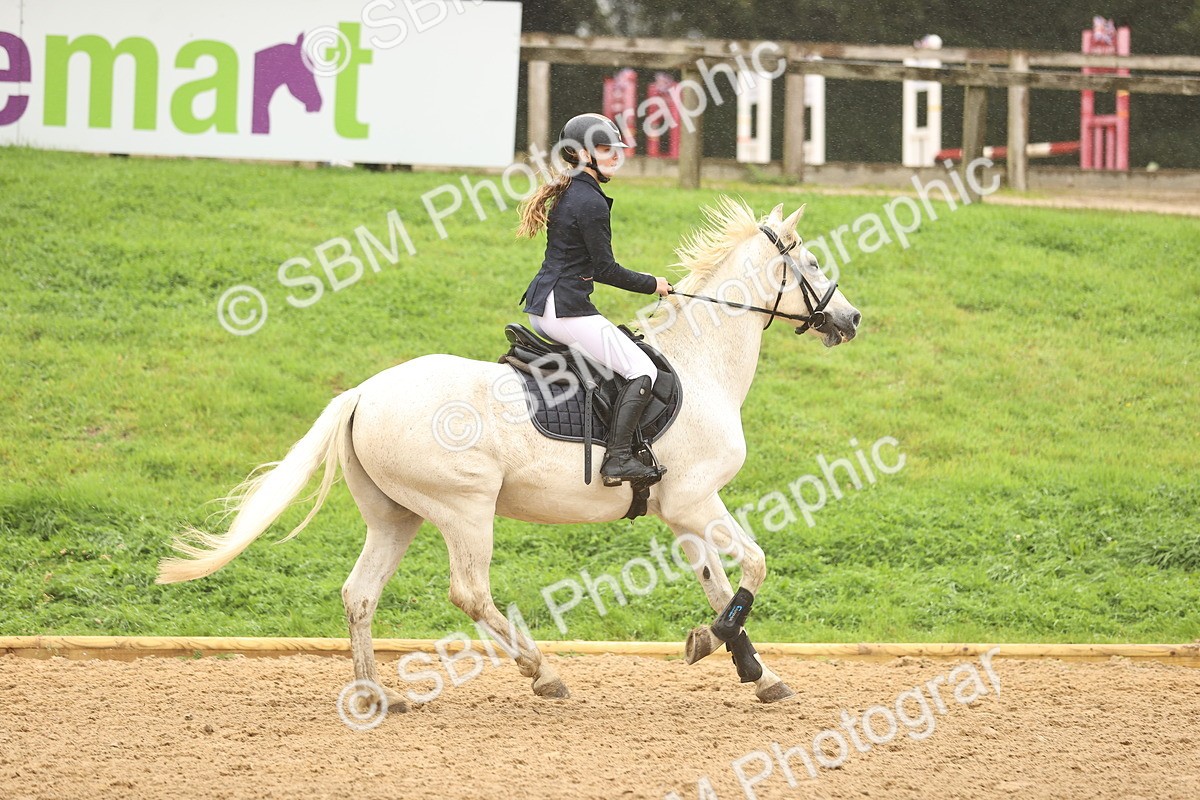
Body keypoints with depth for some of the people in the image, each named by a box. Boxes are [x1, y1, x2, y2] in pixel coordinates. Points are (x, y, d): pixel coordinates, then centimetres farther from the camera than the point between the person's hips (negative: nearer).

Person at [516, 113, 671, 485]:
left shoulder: (567, 193, 15)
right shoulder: (591, 203, -15)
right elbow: (606, 270, -14)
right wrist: (653, 285, -2)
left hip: (540, 307, 10)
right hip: (566, 309, -10)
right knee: (642, 370, -10)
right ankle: (618, 459, -19)